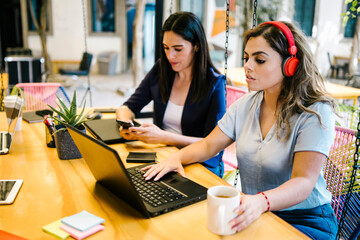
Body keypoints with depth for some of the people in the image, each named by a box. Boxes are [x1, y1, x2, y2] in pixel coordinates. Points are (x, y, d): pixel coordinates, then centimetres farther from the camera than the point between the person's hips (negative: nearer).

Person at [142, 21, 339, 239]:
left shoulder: (316, 114, -16)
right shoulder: (245, 105, 5)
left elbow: (303, 183, -25)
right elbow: (209, 145, 8)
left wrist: (260, 202, -43)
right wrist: (177, 158, -11)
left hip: (305, 220, -5)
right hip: (252, 213, 6)